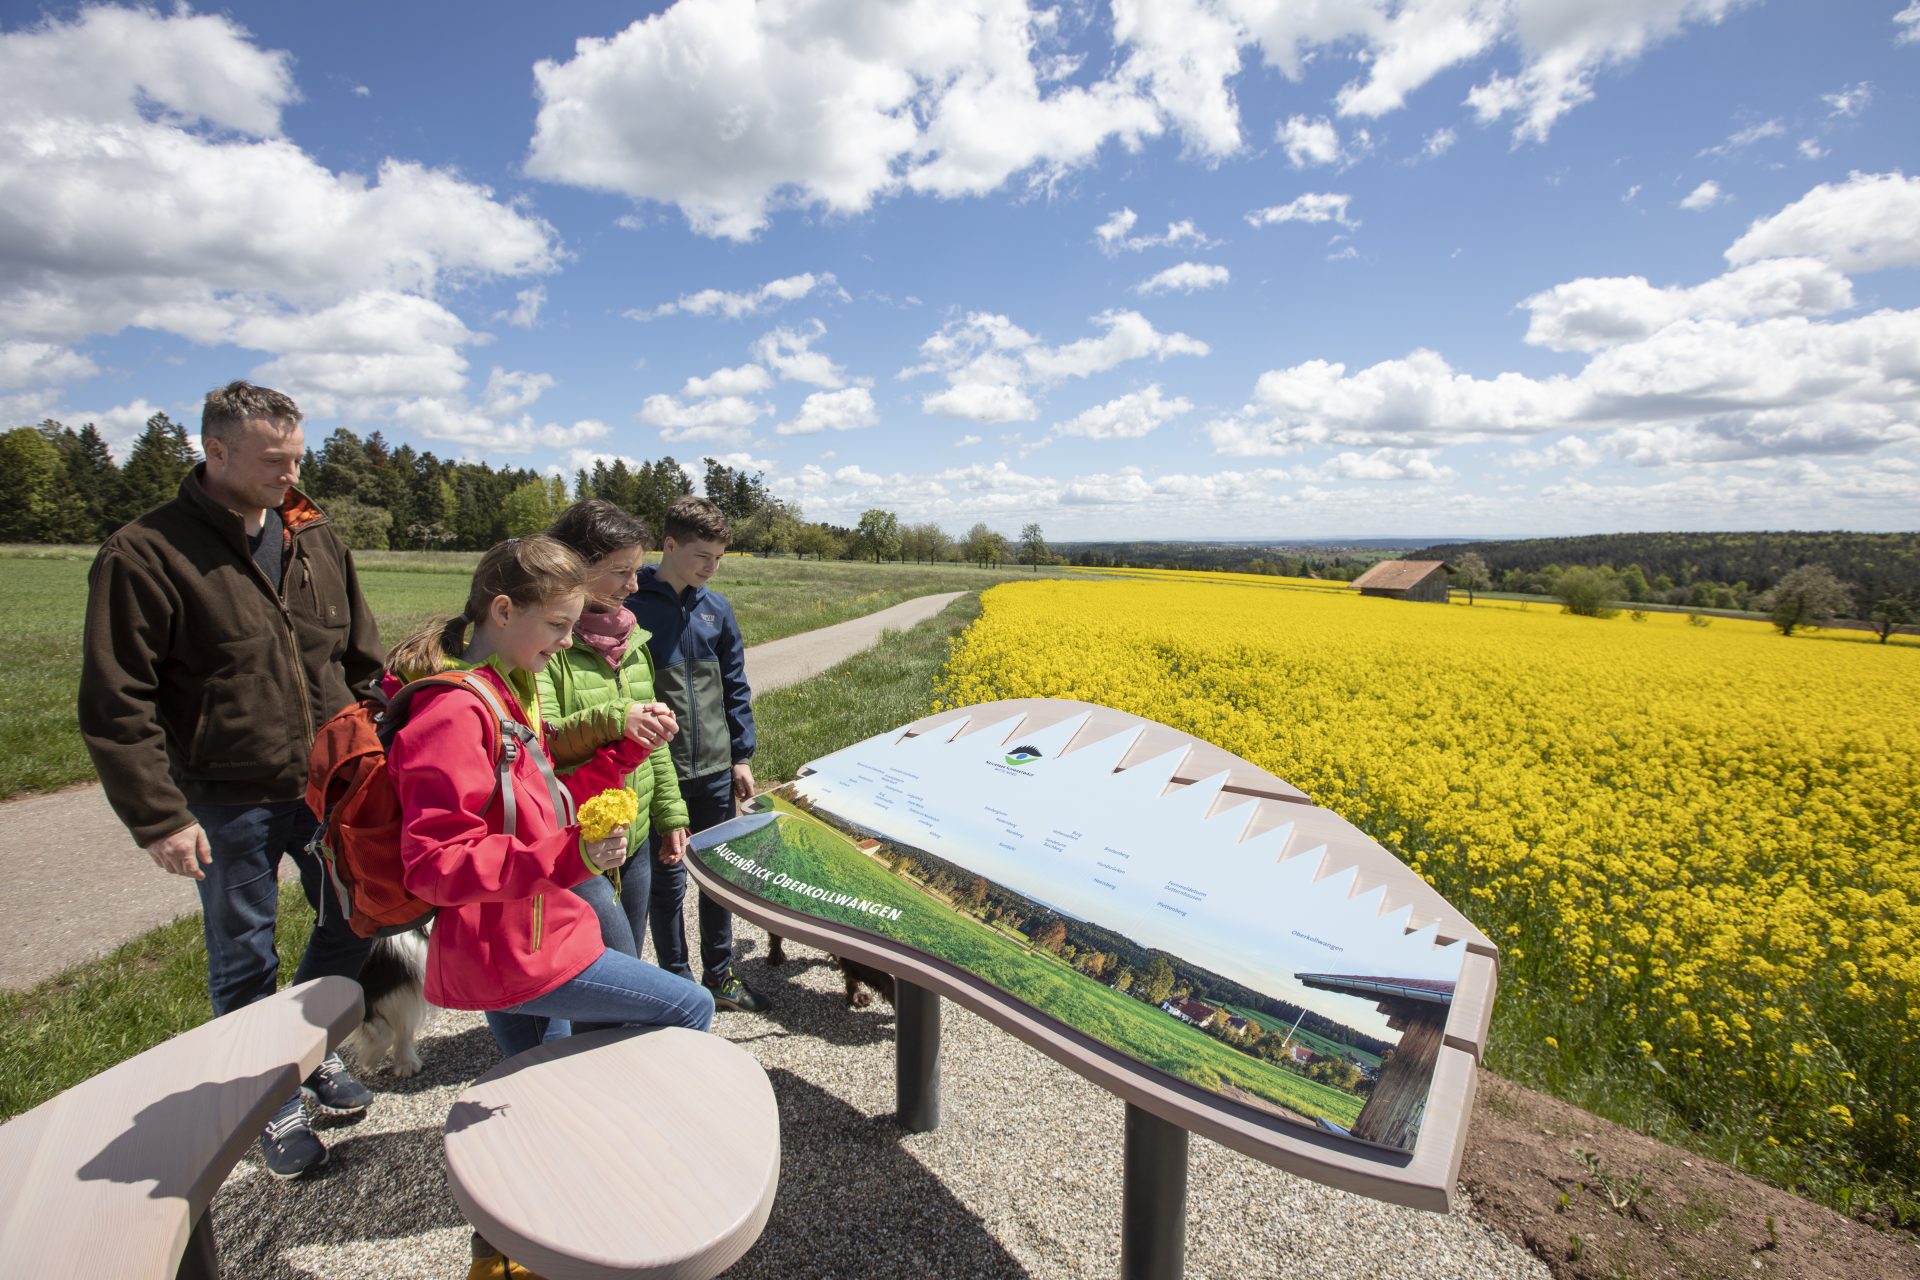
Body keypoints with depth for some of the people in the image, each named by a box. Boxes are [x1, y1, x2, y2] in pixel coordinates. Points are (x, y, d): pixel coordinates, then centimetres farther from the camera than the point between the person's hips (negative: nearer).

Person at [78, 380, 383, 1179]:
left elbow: (363, 663, 9)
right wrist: (158, 818, -15)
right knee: (244, 964, 12)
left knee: (356, 921, 15)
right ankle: (276, 1106, 32)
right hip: (229, 805, -4)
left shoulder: (315, 539, 3)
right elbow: (115, 705, -12)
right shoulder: (145, 554, -12)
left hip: (331, 788, 4)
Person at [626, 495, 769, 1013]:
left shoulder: (716, 608, 4)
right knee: (667, 881, 9)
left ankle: (719, 975, 32)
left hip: (714, 770, 5)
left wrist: (742, 757, 7)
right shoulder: (631, 607, -10)